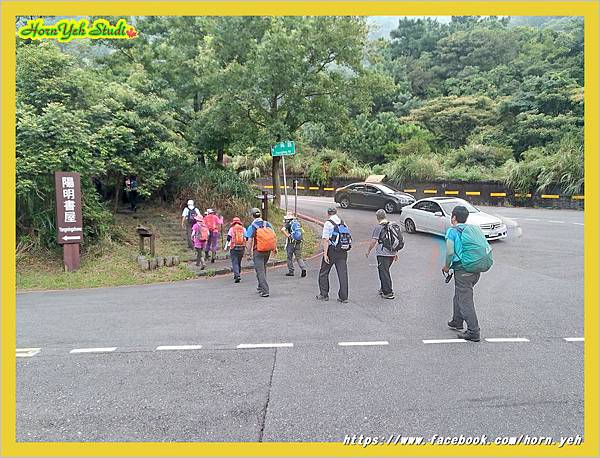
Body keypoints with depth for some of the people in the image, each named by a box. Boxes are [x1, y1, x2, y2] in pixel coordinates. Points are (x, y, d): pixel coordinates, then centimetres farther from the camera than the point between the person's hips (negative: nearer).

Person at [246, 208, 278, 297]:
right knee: (263, 268, 22)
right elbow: (274, 236, 5)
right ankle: (261, 287, 34)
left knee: (260, 271, 0)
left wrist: (249, 254, -6)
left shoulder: (252, 227, -9)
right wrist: (275, 248, 16)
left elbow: (249, 242, -12)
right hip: (268, 251, 5)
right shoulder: (268, 224, 2)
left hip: (258, 252, -5)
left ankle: (265, 291, -5)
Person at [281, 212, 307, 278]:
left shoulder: (289, 223, -7)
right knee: (299, 257, 7)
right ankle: (303, 268, -13)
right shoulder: (298, 222, 10)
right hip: (299, 242, 5)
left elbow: (282, 230, -23)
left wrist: (288, 236, -15)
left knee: (290, 257, 9)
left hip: (291, 243, -4)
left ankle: (291, 272, 13)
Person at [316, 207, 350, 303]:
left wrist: (325, 254, -15)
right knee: (343, 274, 5)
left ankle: (324, 294, 17)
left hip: (331, 251, -5)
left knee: (323, 273, 11)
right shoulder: (343, 223, 10)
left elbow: (326, 240, -15)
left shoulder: (328, 223, -9)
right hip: (343, 251, 5)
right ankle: (343, 297, 6)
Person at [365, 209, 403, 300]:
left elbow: (374, 241, -14)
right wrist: (396, 253, 22)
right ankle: (383, 289, 30)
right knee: (385, 271, 21)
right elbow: (397, 241, 15)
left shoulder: (378, 227, -11)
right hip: (392, 253, 7)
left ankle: (388, 293, 0)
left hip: (383, 253, -7)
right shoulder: (393, 226, 11)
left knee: (384, 272, -1)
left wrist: (368, 250, -1)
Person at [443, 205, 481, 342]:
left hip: (462, 270, -8)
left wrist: (447, 266, 2)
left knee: (465, 301, -2)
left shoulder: (452, 231, -6)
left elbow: (450, 252, -14)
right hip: (476, 270, 8)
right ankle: (457, 322, 39)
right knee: (459, 295, 24)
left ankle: (474, 332, -1)